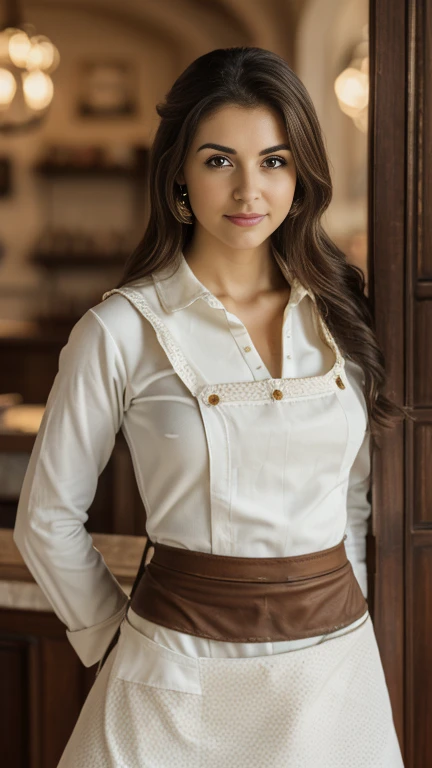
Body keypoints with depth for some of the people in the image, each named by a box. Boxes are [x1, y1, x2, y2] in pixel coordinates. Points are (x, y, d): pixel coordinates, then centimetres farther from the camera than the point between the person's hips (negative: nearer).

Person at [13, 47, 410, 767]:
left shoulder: (342, 314, 2)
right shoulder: (121, 330, -9)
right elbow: (48, 518, -1)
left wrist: (337, 610, 9)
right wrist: (114, 636, 3)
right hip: (183, 680, -3)